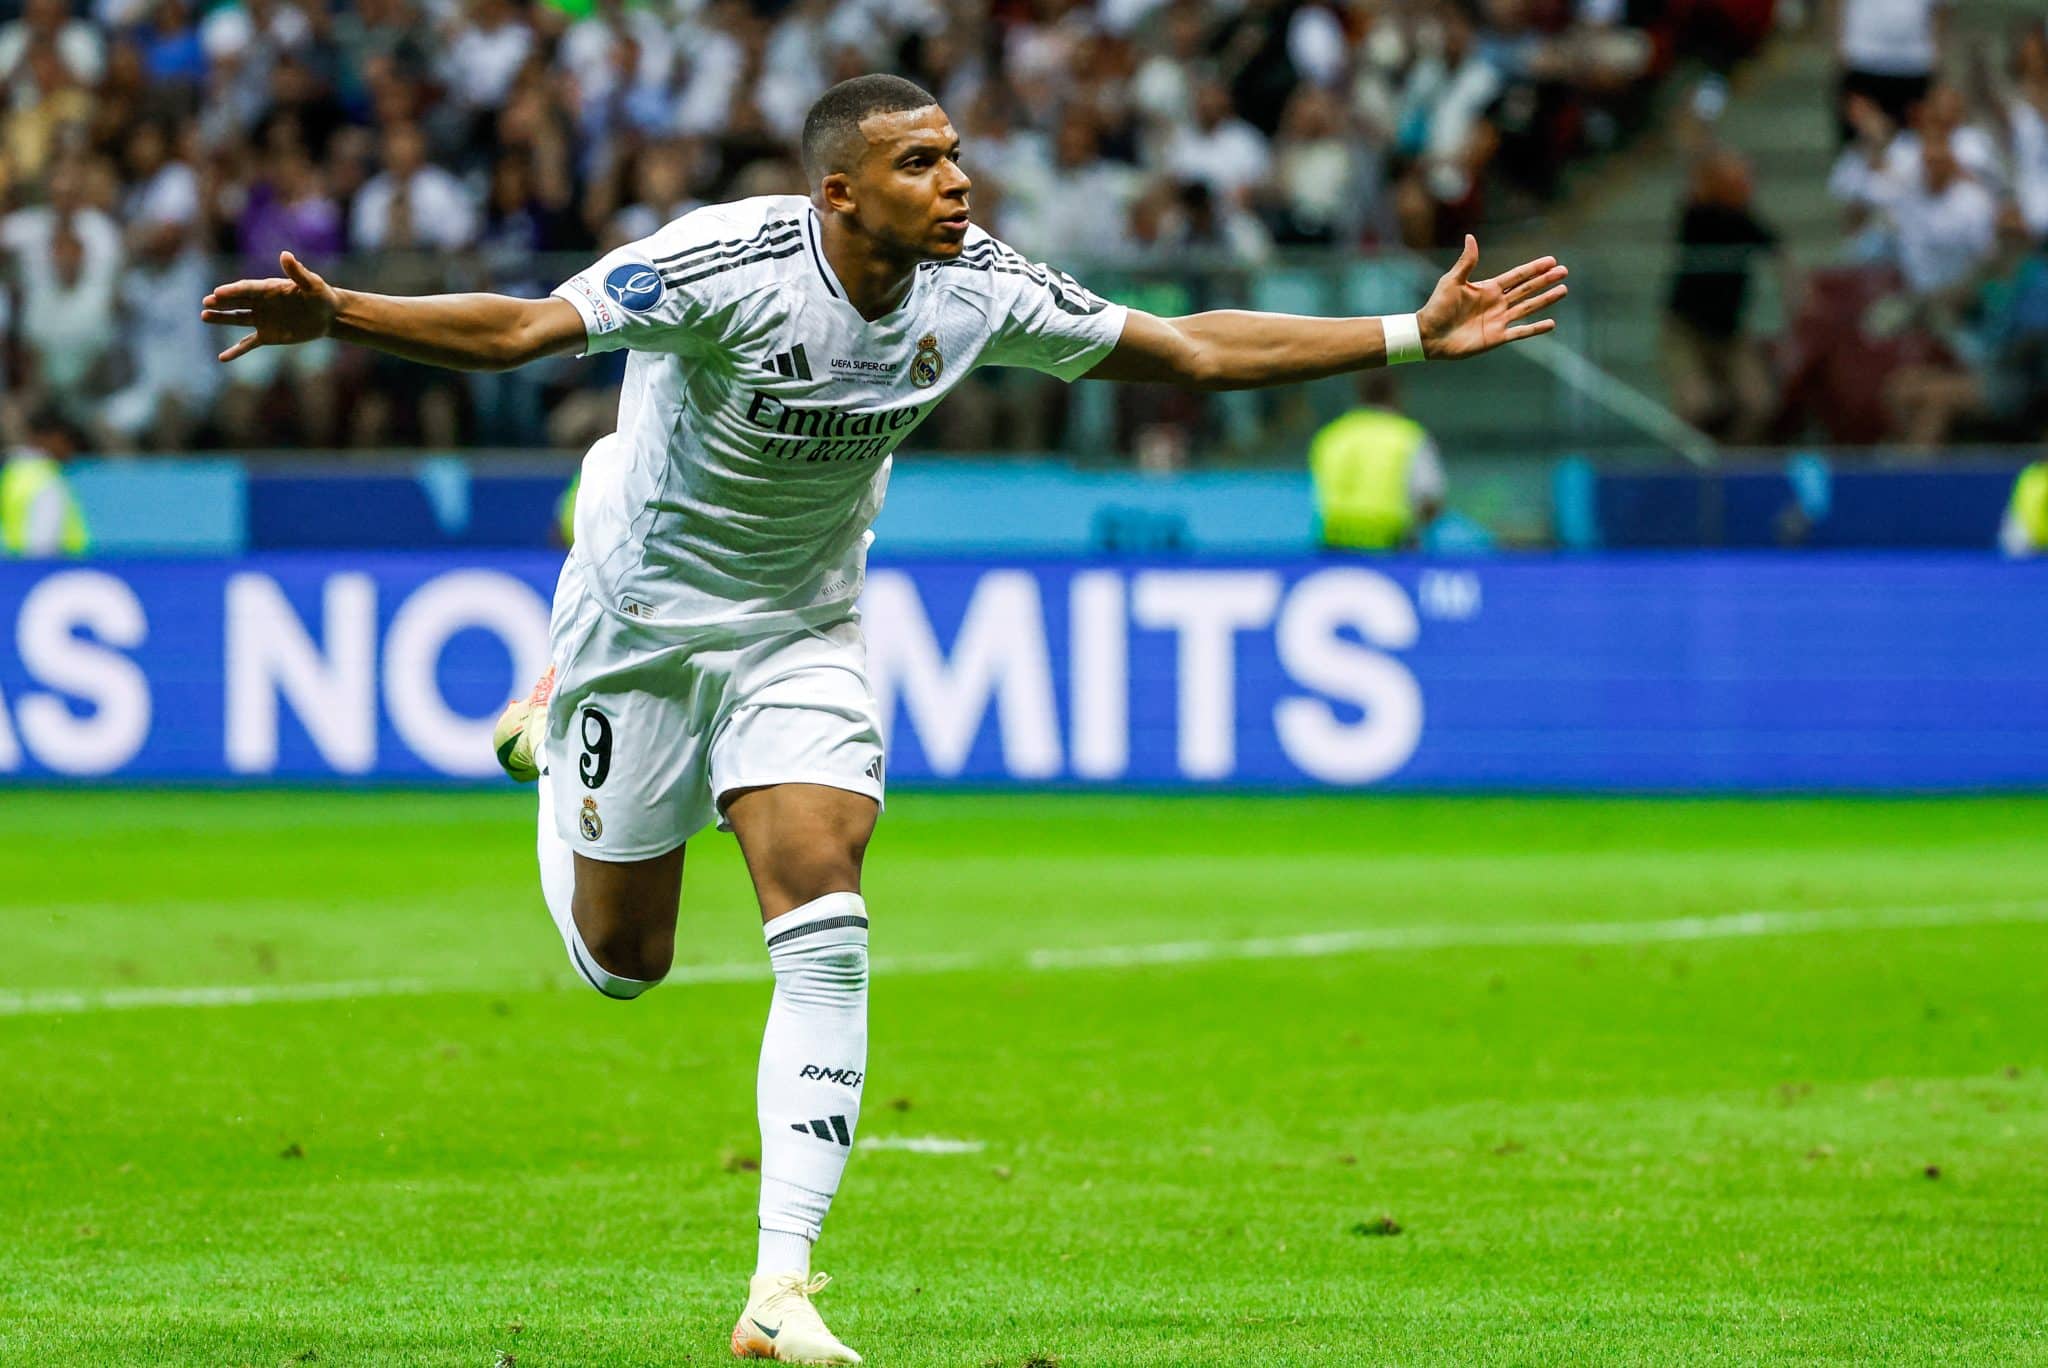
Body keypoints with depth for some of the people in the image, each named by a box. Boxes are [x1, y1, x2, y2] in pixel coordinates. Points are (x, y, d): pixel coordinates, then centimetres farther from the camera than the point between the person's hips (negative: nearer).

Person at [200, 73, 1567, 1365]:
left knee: (826, 937, -15)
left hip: (803, 633, 3)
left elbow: (1188, 350, -2)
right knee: (623, 961, 11)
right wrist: (336, 314, -51)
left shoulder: (978, 290, -13)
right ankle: (554, 733, 45)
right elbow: (517, 328, -34)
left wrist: (1415, 335, -4)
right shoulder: (725, 265, -28)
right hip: (645, 611, -3)